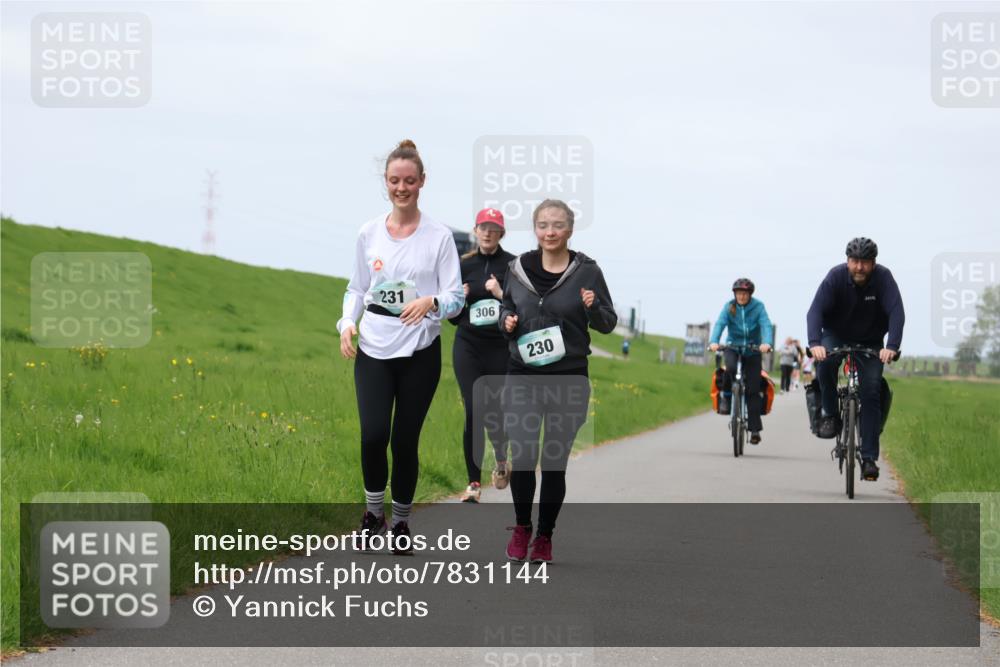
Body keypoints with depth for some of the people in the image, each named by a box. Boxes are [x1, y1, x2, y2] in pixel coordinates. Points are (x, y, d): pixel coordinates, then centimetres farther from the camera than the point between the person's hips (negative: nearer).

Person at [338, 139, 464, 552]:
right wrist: (347, 323, -5)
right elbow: (356, 289, 13)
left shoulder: (439, 236, -2)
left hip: (420, 353, -1)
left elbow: (455, 297, -5)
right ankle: (374, 510, 13)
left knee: (405, 441, 2)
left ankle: (401, 520, 23)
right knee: (373, 435, -13)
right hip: (373, 351, 1)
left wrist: (431, 302, -26)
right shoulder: (369, 233, 5)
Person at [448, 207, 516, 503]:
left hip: (501, 348, -1)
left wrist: (501, 295, -17)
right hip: (468, 347, 2)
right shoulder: (464, 265, 6)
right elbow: (453, 317, 11)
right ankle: (474, 483, -1)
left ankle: (501, 462, 33)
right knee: (473, 412, -8)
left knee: (496, 412, 1)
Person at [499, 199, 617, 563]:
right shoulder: (519, 268, 5)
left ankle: (544, 536, 18)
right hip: (522, 376, 1)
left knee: (555, 462, 5)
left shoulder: (587, 271, -2)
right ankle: (521, 526, 19)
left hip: (569, 379, -1)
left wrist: (593, 307, -18)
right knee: (522, 458, -4)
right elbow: (506, 308, 20)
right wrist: (507, 321, -3)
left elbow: (608, 324, 4)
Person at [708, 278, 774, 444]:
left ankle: (755, 429, -1)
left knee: (753, 390, -5)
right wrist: (714, 342, -37)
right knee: (730, 368, -34)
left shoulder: (758, 306, -9)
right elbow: (720, 324, -18)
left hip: (753, 350, -1)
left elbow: (766, 325, -20)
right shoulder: (729, 307, -6)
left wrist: (766, 343, -40)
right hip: (733, 347, 1)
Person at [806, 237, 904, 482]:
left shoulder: (883, 278, -21)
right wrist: (815, 343, -47)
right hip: (836, 336, 0)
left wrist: (891, 347, -46)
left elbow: (896, 313, -31)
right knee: (825, 362, -33)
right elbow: (815, 310, -30)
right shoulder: (836, 276, -22)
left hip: (870, 342, 0)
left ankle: (869, 458, -8)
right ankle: (830, 414, -10)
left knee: (871, 393, -11)